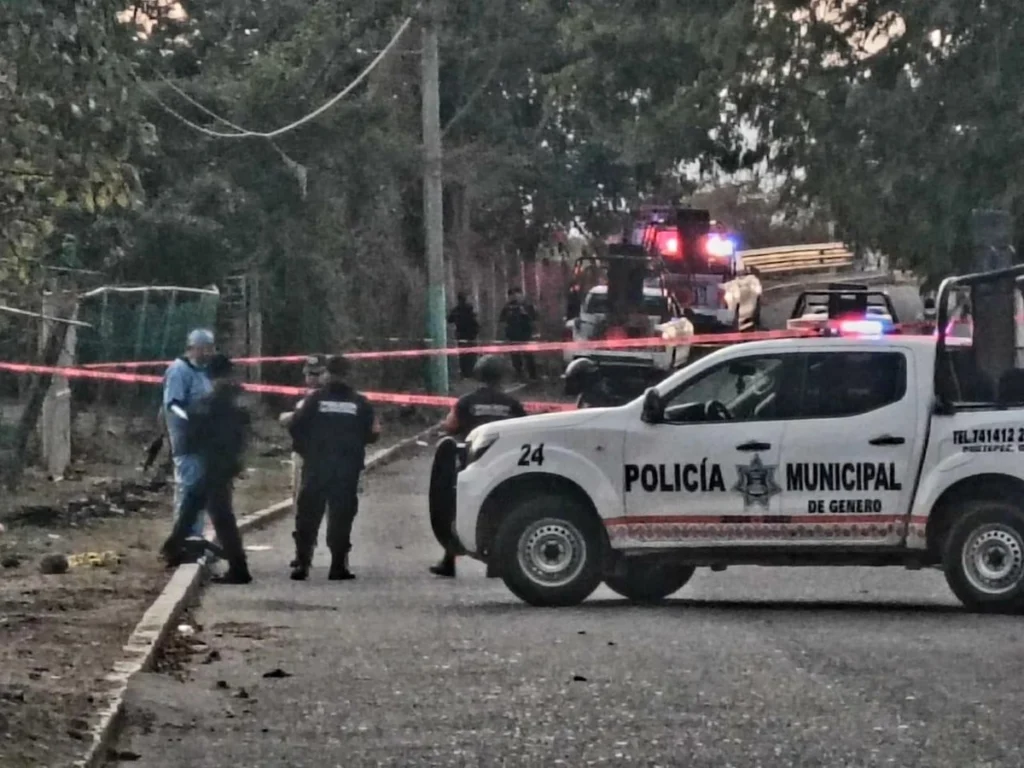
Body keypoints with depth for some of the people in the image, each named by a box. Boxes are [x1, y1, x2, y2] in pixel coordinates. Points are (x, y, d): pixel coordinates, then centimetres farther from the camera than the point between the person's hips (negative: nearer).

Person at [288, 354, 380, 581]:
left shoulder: (316, 399, -4)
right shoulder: (359, 403, 0)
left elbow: (295, 428, -7)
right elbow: (372, 433, 0)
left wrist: (304, 449, 10)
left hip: (316, 466, -1)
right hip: (347, 469, 1)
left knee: (308, 514, 5)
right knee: (341, 516, 6)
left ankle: (302, 564, -1)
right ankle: (338, 566, 2)